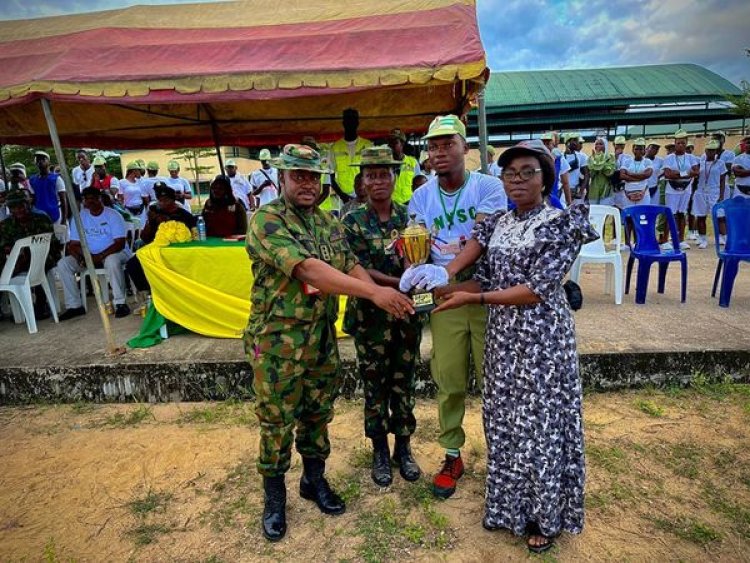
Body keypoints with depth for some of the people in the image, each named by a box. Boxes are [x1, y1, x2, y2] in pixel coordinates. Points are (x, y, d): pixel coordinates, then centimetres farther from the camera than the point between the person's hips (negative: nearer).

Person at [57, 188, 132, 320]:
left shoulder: (112, 215, -8)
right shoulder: (79, 217, 3)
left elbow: (120, 243, -16)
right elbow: (74, 244, 2)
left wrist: (100, 256, -28)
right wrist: (80, 258, -21)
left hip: (113, 252, -5)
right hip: (87, 255, 5)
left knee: (112, 261, -39)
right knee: (63, 263, -15)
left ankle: (120, 303, -28)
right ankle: (74, 305, -7)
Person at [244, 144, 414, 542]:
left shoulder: (328, 222, 8)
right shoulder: (266, 220, -15)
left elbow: (350, 266, 3)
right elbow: (307, 269, -29)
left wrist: (384, 292, -18)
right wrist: (373, 292, -35)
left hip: (322, 339, 6)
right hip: (278, 342, -5)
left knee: (318, 415, 19)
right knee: (277, 423, 9)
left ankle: (315, 480, 40)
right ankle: (274, 498, 31)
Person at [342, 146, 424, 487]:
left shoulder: (409, 216, 3)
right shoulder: (353, 222, -6)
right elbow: (360, 270, -13)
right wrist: (400, 283, -25)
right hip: (371, 315, -2)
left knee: (404, 383, 13)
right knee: (375, 385, 10)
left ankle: (403, 447, 32)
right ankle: (380, 450, 29)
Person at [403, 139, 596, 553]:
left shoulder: (561, 223, -11)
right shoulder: (497, 223, 8)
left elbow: (536, 290, -18)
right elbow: (485, 280, 5)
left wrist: (473, 298, -19)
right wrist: (441, 288, -11)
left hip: (541, 338, -5)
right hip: (501, 337, 6)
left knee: (540, 423, 7)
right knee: (504, 422, 15)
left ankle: (544, 515, 30)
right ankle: (509, 504, 36)